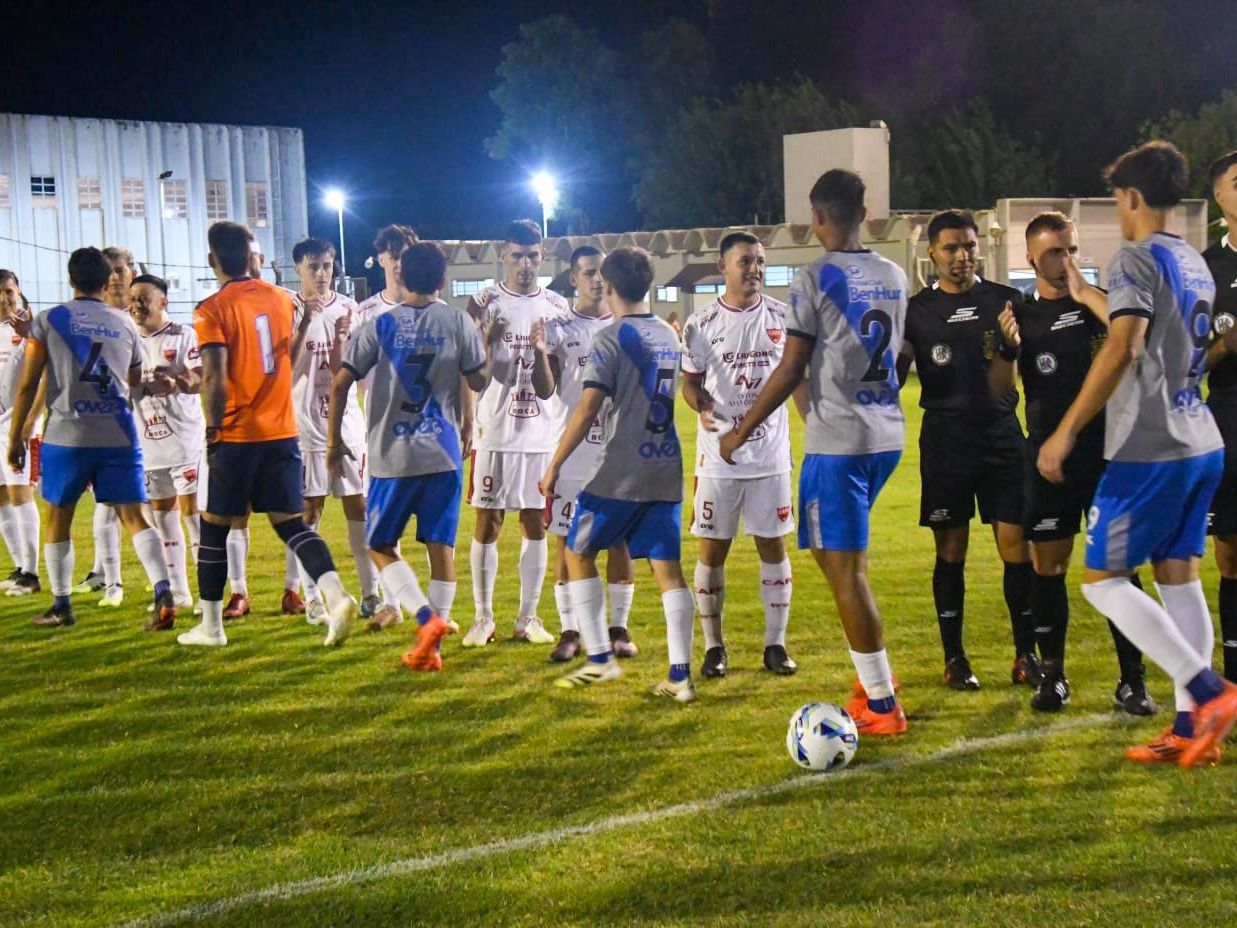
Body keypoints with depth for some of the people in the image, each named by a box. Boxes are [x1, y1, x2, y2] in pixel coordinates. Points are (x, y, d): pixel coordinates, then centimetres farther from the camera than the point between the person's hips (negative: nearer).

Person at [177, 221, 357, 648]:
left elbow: (215, 379, -18)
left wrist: (213, 430, -11)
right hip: (282, 432, 4)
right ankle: (336, 595, -14)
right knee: (290, 521, 8)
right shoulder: (280, 298, 8)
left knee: (214, 527, 10)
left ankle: (210, 625, 16)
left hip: (236, 435, -4)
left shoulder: (212, 310, -10)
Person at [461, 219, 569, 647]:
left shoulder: (557, 307, 8)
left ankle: (528, 617, 14)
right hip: (496, 433, -3)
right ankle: (483, 618, 10)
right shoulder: (485, 305, -1)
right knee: (488, 524, 1)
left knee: (536, 525, 6)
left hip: (545, 434, 3)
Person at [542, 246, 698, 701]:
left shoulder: (611, 338, -10)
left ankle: (599, 659, 7)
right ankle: (681, 676, 0)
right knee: (668, 569, 5)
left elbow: (588, 407, -16)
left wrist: (554, 464, -12)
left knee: (579, 555, 10)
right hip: (667, 468, 6)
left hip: (620, 471, -6)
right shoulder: (669, 335, 11)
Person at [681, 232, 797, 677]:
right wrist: (701, 406, -17)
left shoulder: (783, 317, 2)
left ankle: (776, 644, 14)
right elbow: (690, 381, 4)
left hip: (771, 455, 1)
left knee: (773, 545, 5)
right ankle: (713, 646, 14)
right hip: (718, 455, -1)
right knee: (712, 548, 3)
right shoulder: (702, 322, -2)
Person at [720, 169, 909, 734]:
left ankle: (881, 706, -1)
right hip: (887, 437, 8)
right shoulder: (894, 278, 10)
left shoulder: (815, 279, -10)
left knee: (846, 568, -3)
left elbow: (790, 371, -11)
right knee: (835, 552, 20)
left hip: (837, 441, -8)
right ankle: (876, 677, 18)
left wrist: (740, 432, -3)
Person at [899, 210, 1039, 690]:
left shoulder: (1006, 301, 7)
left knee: (1017, 547, -1)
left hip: (1002, 435, 1)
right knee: (950, 551, 4)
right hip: (945, 442, -1)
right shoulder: (917, 310, 4)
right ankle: (954, 658, 14)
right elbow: (892, 376, 4)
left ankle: (1026, 655, 9)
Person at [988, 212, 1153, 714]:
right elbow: (998, 391, 1)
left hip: (1108, 451, -1)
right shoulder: (1019, 314, 5)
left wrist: (1085, 293, -17)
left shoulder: (1100, 300, 2)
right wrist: (1006, 349, -17)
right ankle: (1052, 675, 15)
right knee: (1048, 567, 4)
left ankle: (1133, 679, 4)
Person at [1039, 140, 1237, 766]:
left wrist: (1067, 431, -19)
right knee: (1178, 578, 10)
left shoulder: (1135, 259, -11)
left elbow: (1121, 348, -21)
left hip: (1150, 450, -9)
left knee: (1103, 580, -2)